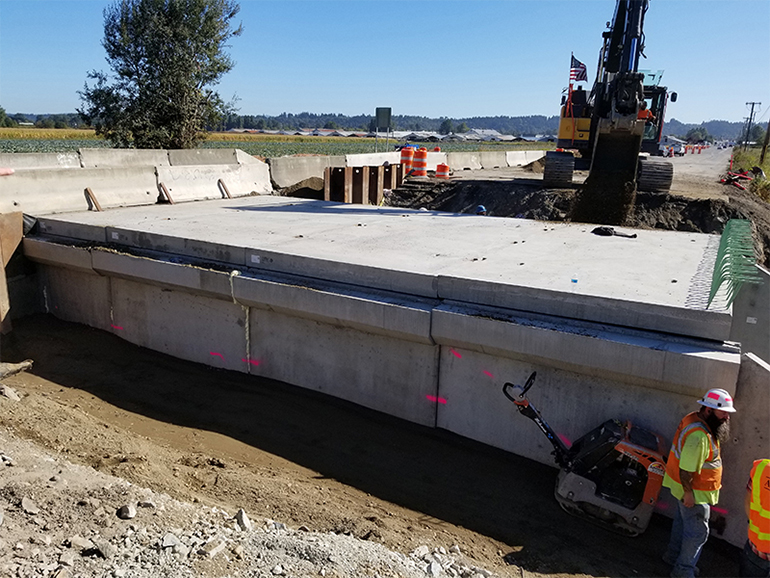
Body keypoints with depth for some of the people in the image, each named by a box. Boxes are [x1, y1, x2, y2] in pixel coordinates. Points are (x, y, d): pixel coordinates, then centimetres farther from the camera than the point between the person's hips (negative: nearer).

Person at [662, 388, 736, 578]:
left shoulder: (694, 419, -1)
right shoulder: (699, 436, -33)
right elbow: (685, 469, -31)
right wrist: (688, 493, -23)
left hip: (690, 487, 10)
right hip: (694, 492, -10)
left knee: (683, 522, 25)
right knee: (698, 532, 6)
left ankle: (673, 556, 43)